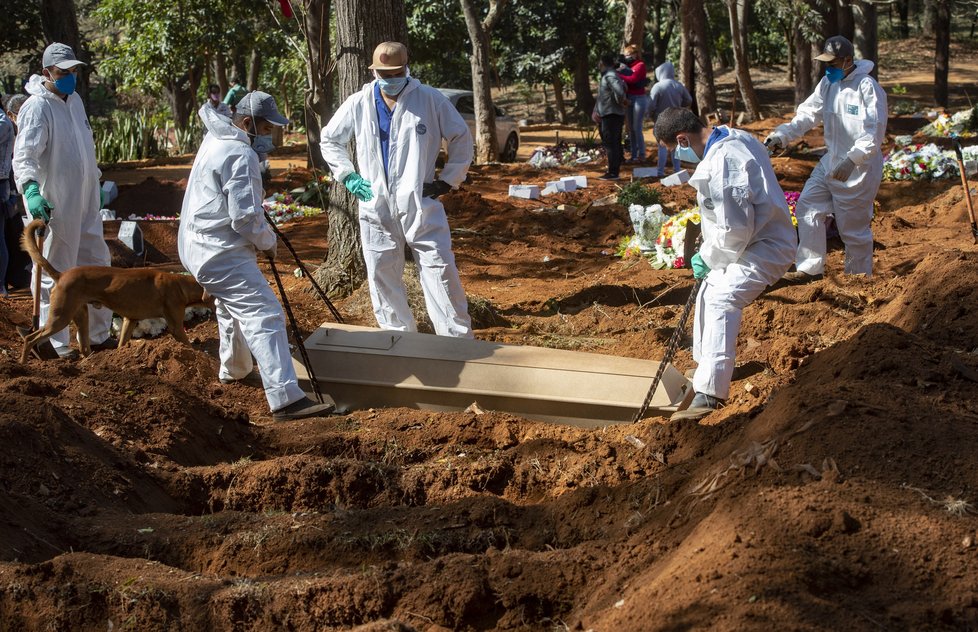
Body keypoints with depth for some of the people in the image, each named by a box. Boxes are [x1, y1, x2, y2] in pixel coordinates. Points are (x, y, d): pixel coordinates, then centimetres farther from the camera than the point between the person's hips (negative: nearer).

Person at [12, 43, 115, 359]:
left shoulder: (74, 100, 9)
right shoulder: (37, 108, -18)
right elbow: (24, 155, -29)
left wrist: (95, 180, 26)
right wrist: (30, 189, -44)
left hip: (85, 203, 9)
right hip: (54, 205, -9)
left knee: (97, 264, 17)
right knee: (56, 273, -1)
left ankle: (98, 333, 30)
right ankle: (58, 344, 7)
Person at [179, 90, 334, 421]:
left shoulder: (215, 138, 9)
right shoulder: (241, 155, -21)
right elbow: (245, 217, -23)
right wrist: (267, 242, -4)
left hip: (198, 244, 11)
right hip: (221, 253, -11)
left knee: (231, 304, 32)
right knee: (263, 316, -17)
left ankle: (234, 369, 52)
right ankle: (285, 398, -26)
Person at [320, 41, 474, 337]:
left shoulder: (430, 99, -1)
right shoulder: (359, 104, 5)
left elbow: (461, 138, 8)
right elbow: (329, 140, 19)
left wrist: (448, 180, 2)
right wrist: (348, 176, 8)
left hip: (421, 205, -3)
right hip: (376, 207, 3)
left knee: (441, 273, -6)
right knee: (383, 279, 7)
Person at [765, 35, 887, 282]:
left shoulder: (867, 87, -19)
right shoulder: (828, 82, 4)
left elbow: (874, 133, -23)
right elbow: (809, 113, 4)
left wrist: (852, 160, -34)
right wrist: (782, 135, -10)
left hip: (860, 168, -8)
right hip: (831, 162, 8)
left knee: (853, 227, 1)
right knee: (807, 208, 4)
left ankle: (860, 278, 18)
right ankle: (810, 268, 13)